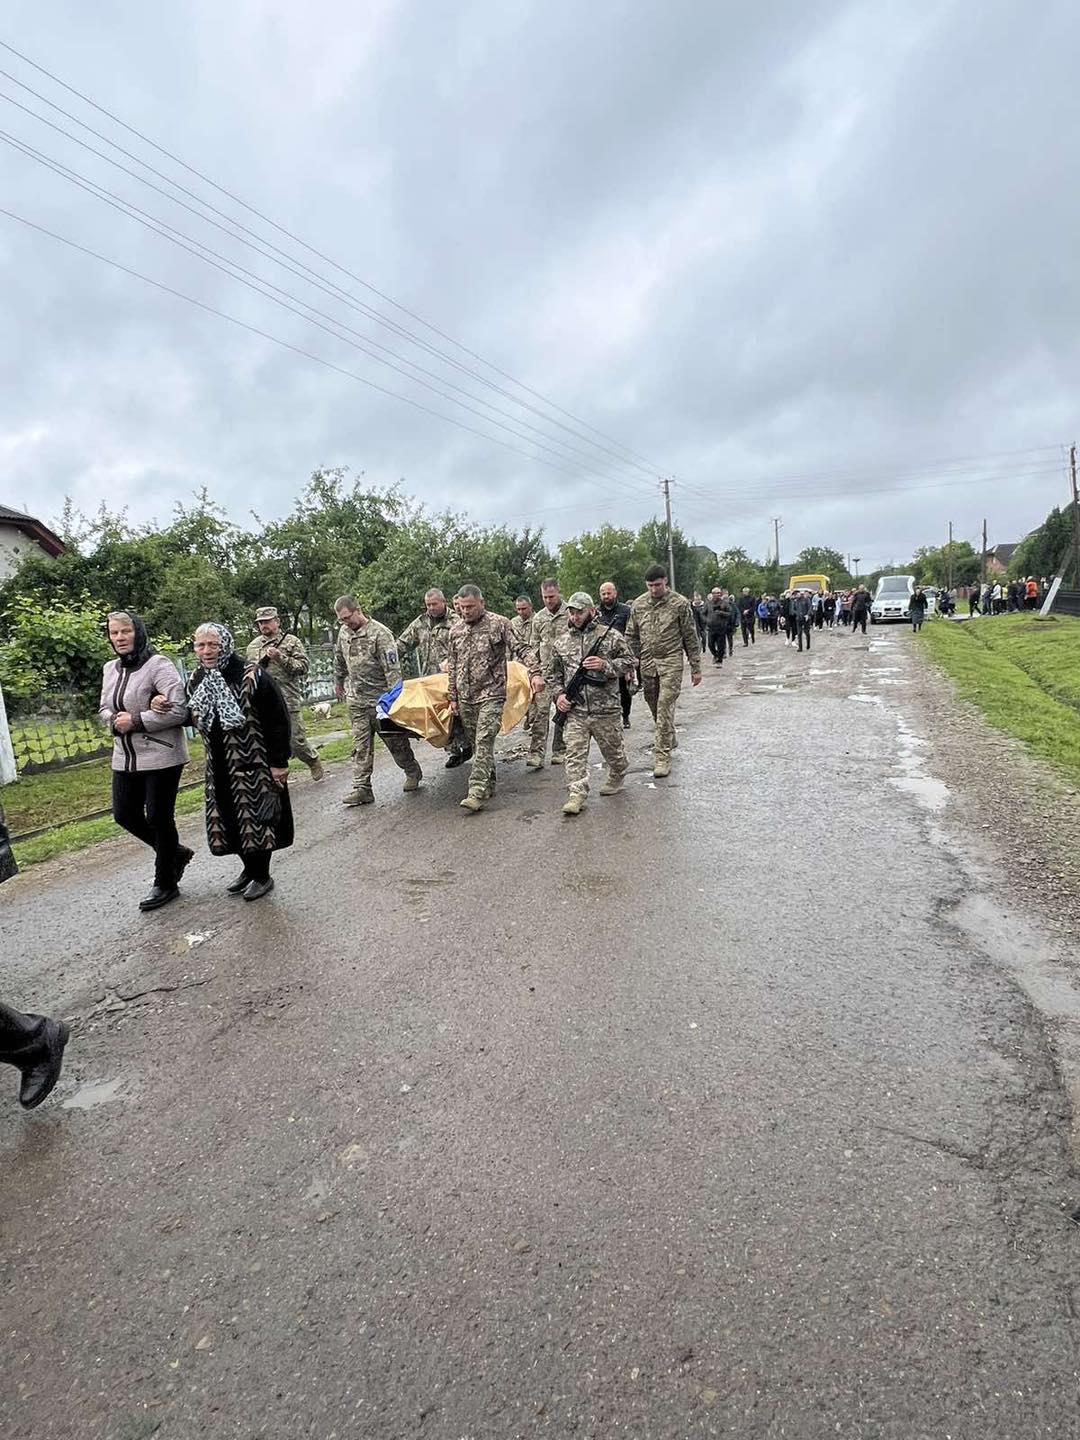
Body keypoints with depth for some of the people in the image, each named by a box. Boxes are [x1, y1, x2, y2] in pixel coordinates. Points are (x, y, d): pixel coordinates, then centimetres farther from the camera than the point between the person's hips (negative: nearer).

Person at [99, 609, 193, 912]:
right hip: (125, 757, 8)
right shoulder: (110, 669, 10)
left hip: (161, 756, -8)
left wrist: (136, 721, -19)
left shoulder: (158, 665, -14)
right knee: (125, 815, 12)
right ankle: (176, 853, 34)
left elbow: (178, 711, -20)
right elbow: (104, 708, 18)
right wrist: (115, 720, -4)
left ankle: (165, 883, 19)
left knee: (159, 818, 2)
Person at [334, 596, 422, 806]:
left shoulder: (380, 634, -16)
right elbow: (339, 661, 24)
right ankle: (362, 788, 4)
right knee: (361, 746, 2)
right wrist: (338, 683, 31)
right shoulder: (343, 633, 6)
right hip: (357, 700, 5)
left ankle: (413, 773, 27)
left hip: (381, 698, -5)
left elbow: (392, 669, -19)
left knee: (395, 740, 6)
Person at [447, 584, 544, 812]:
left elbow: (521, 649, -8)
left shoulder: (499, 624, -4)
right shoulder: (456, 629, 11)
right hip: (465, 697, 6)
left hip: (491, 694, -6)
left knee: (484, 742, -13)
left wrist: (535, 672, -23)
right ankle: (489, 785, 24)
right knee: (476, 743, 11)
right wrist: (453, 696, 15)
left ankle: (477, 792, -15)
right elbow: (452, 665, 17)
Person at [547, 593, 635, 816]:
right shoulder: (561, 643, 9)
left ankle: (616, 777, 40)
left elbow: (629, 663, -1)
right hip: (574, 710, 2)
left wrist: (605, 665, -16)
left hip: (605, 709, -2)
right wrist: (558, 695, 1)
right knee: (574, 753, -5)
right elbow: (553, 674, 18)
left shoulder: (611, 636, -1)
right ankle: (577, 795, -2)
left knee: (613, 749, 14)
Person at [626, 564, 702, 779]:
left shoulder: (680, 604, -3)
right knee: (655, 707, 13)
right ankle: (669, 741, 36)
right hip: (647, 663, 4)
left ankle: (662, 756, -7)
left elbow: (690, 637, 0)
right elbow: (631, 636, 14)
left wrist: (695, 668, 0)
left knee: (665, 708, -10)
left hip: (671, 663, -4)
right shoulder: (638, 605, 6)